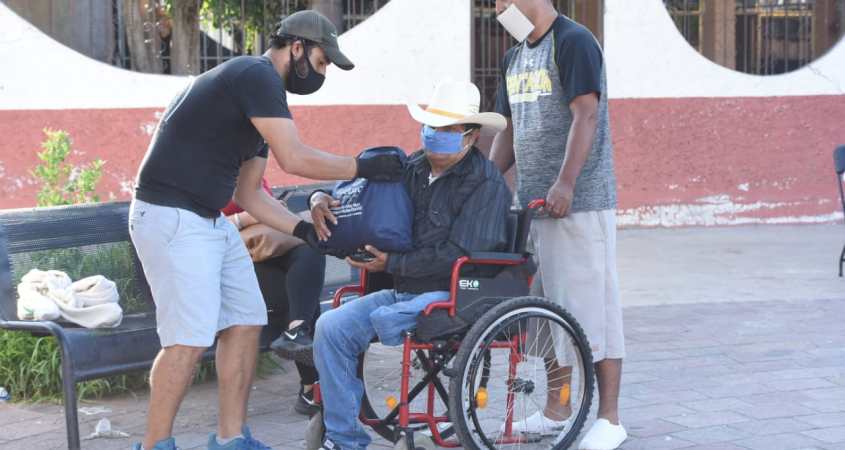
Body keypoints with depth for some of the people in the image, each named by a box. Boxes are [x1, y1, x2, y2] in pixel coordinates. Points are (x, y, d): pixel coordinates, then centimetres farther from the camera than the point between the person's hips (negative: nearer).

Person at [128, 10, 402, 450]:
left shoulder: (260, 92, 17)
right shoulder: (257, 75, -13)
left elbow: (248, 192, 17)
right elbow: (294, 158, -20)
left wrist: (304, 229, 7)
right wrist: (364, 167, -10)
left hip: (210, 221, 10)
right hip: (171, 217, -10)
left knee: (244, 324, 10)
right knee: (190, 339, -11)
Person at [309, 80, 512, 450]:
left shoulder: (485, 184, -9)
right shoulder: (412, 167, 12)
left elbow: (457, 255, -16)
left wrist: (393, 263, -12)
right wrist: (320, 197, 2)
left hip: (456, 294, -7)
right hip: (405, 290, 7)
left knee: (384, 319, -31)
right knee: (331, 326, -15)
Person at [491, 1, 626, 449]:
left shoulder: (573, 42, -8)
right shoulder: (514, 57, 17)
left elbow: (585, 115, -18)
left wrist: (565, 184, -27)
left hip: (578, 203, -8)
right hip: (531, 203, 8)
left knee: (590, 304, -5)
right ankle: (556, 410, 22)